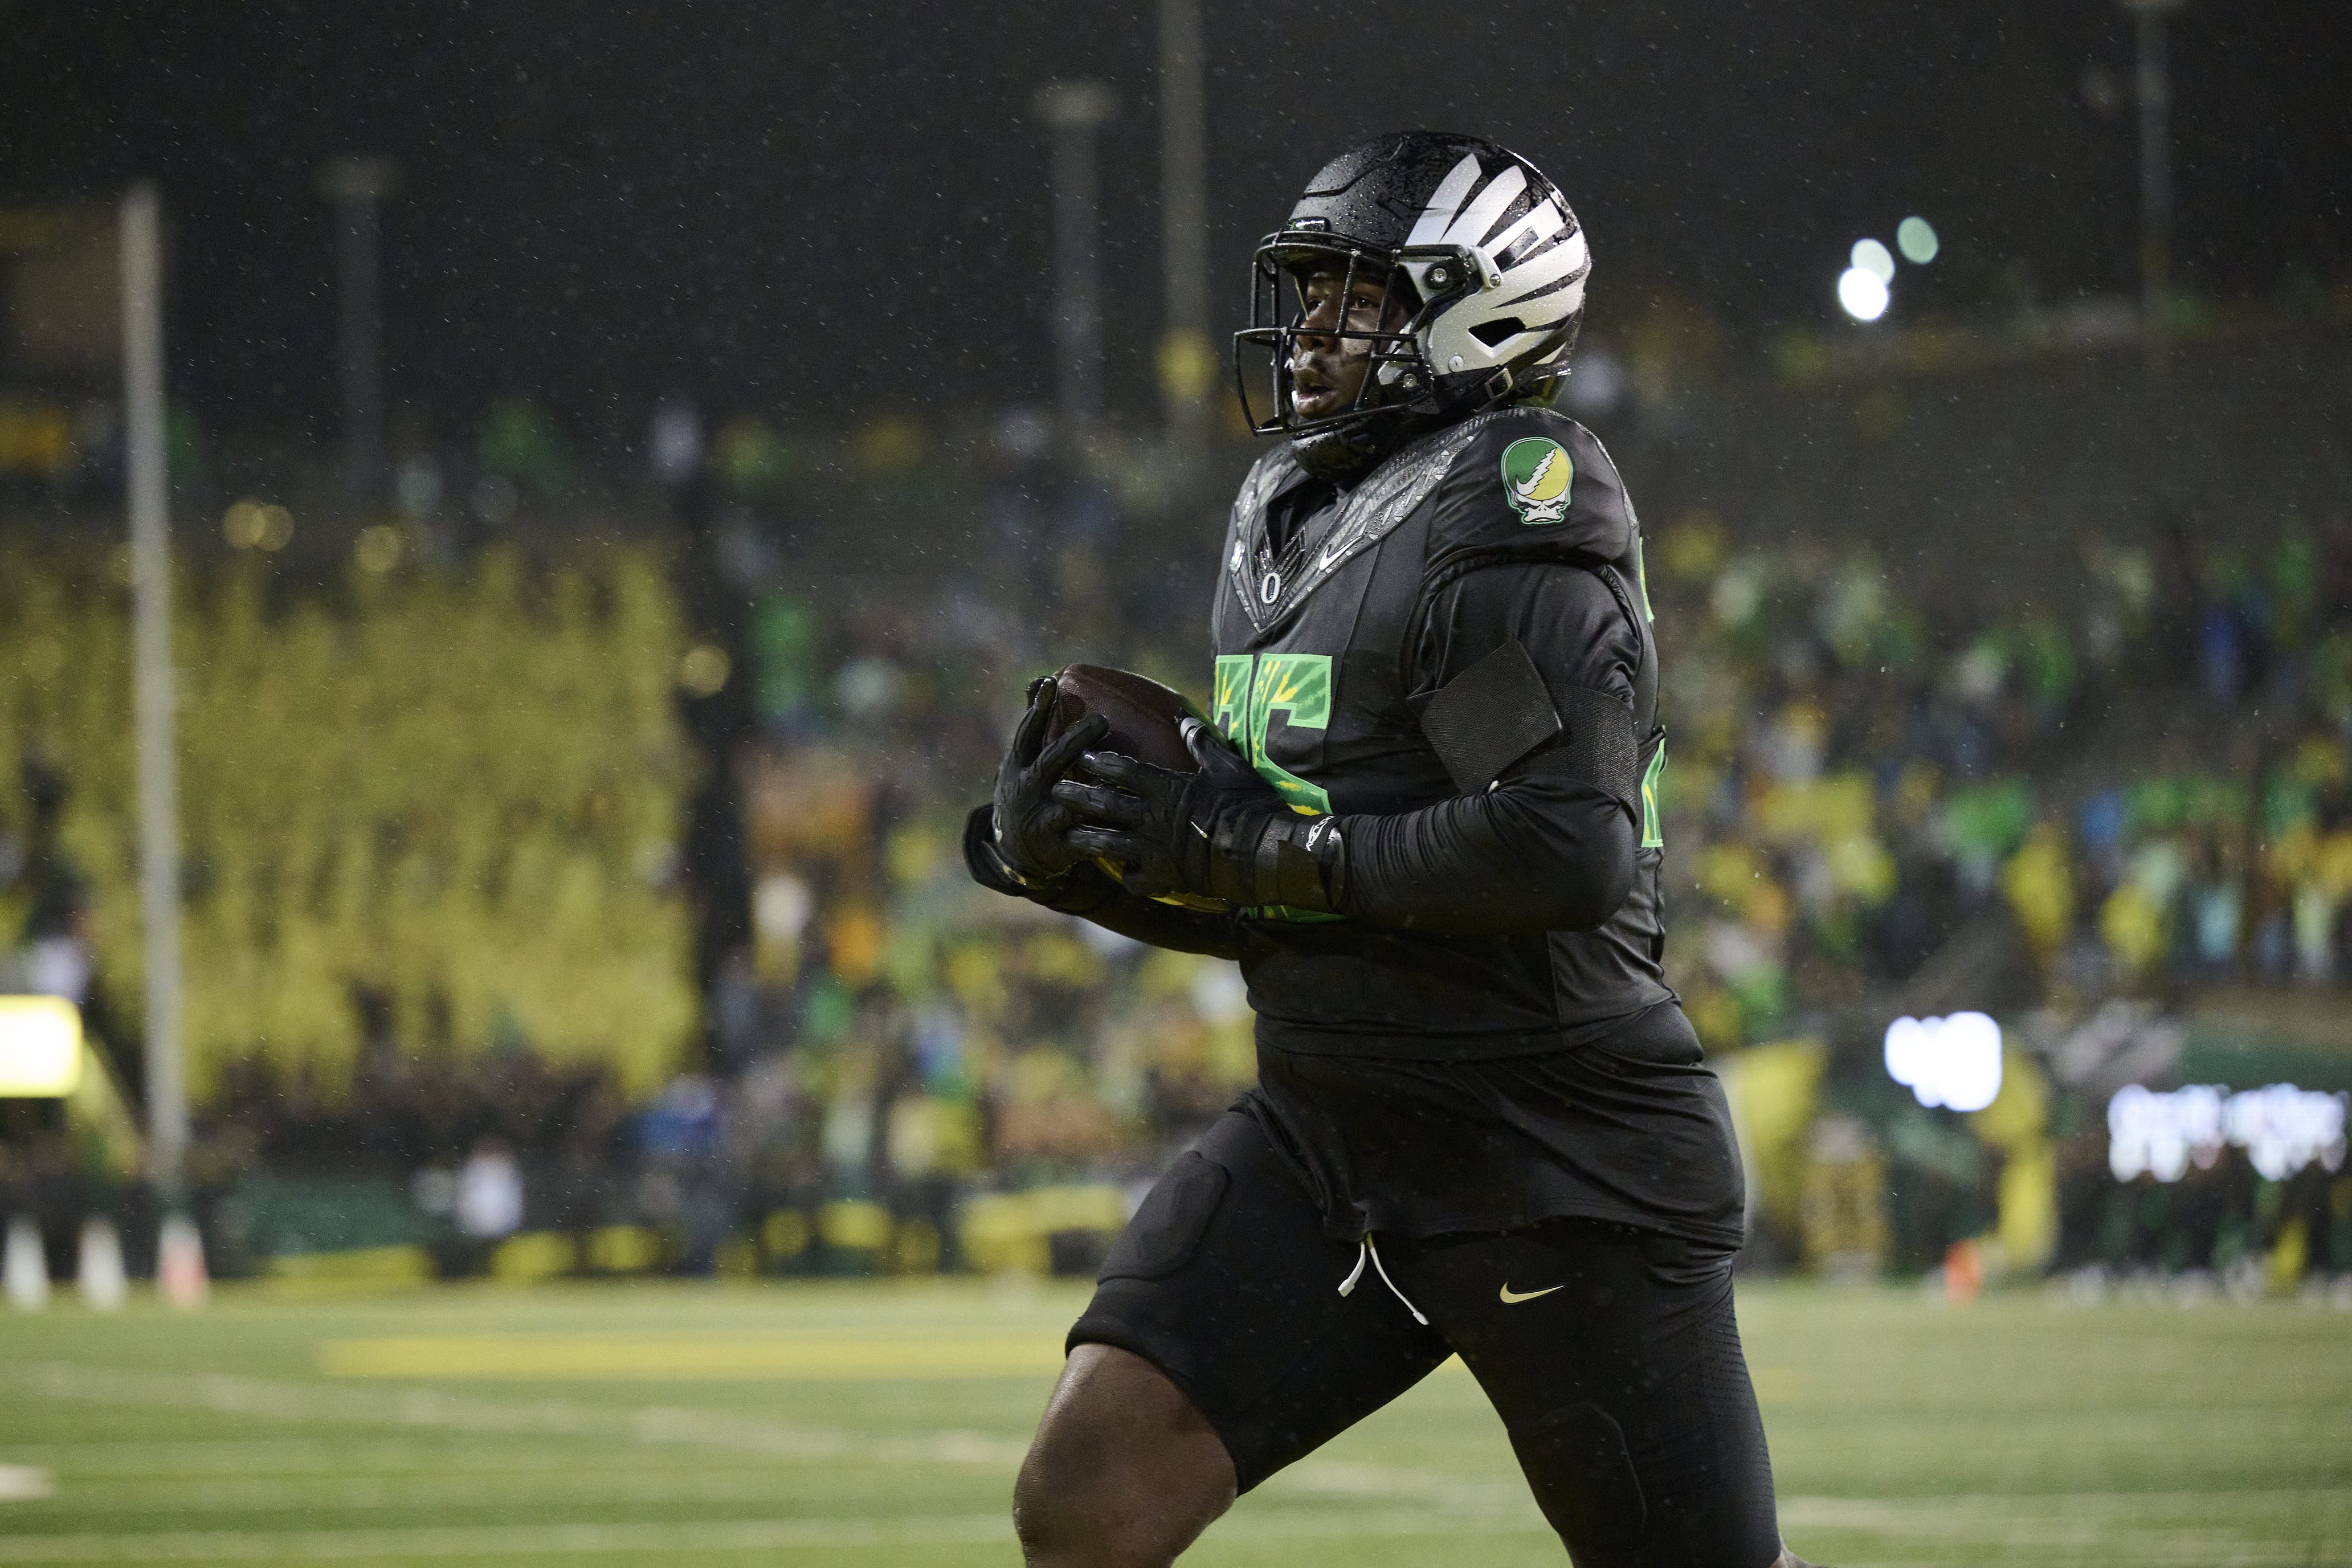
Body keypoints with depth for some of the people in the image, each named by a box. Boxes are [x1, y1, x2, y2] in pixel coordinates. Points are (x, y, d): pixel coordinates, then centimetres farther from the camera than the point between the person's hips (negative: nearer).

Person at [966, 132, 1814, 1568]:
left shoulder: (1506, 532, -14)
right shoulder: (1290, 526, 13)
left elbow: (1568, 849, -27)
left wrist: (1247, 845, -20)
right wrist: (1066, 856, 0)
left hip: (1559, 1163, -8)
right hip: (1322, 1134, 8)